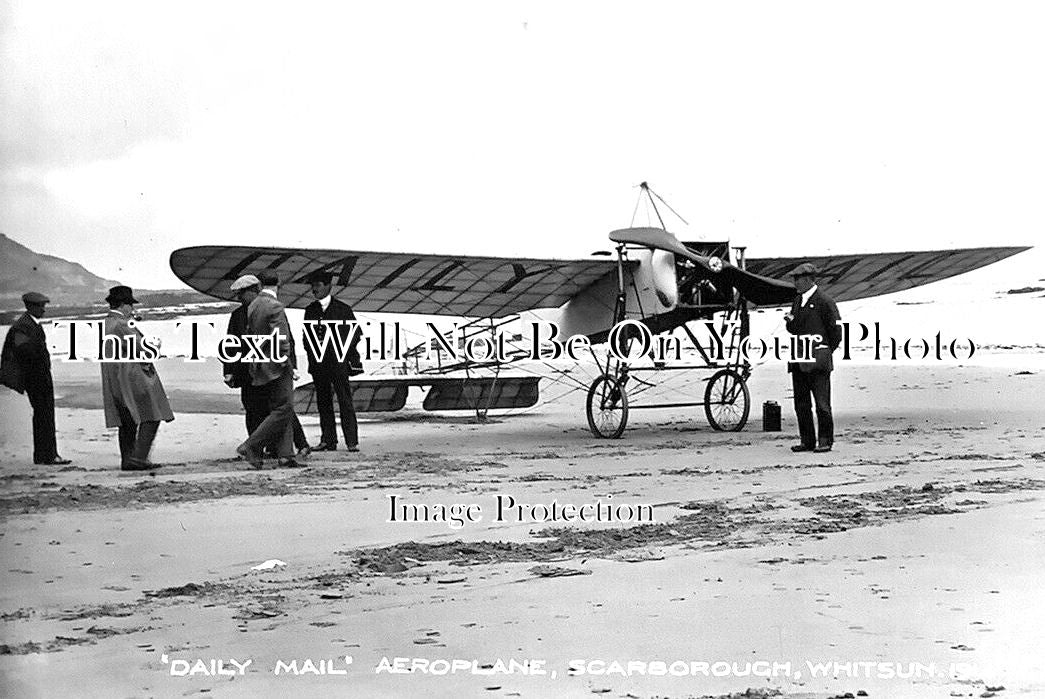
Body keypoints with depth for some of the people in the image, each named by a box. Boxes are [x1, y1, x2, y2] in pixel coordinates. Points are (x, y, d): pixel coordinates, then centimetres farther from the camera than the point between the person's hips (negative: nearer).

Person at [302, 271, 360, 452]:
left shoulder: (343, 309, 1)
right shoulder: (310, 310, 13)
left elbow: (355, 334, 3)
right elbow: (306, 336, 18)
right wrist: (311, 350, 1)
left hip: (338, 361, -4)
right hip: (318, 363, 4)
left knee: (345, 401, -6)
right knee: (323, 402, 6)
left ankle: (352, 442, -6)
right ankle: (328, 440, 11)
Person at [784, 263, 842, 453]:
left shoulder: (824, 301, -7)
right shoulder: (797, 301, 16)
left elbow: (836, 330, -5)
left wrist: (825, 352, -1)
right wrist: (790, 322, 1)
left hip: (818, 360, -7)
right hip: (798, 360, 7)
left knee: (822, 402, -4)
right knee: (801, 403, 8)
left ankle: (825, 441, 4)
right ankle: (807, 441, 15)